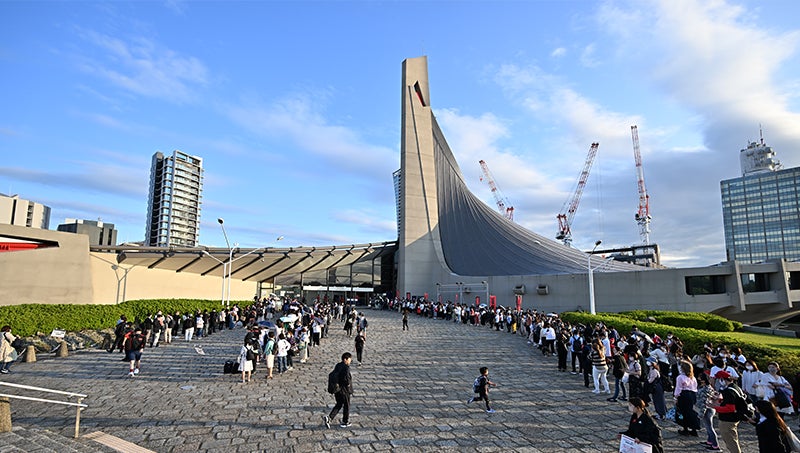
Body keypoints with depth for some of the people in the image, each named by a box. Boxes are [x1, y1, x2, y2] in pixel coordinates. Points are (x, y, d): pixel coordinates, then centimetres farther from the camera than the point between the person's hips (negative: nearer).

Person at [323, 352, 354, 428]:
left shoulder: (337, 365, 6)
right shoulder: (346, 367, -20)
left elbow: (332, 376, 12)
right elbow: (346, 378, -31)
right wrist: (348, 384, -9)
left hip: (336, 389, 7)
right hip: (344, 390, -7)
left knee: (338, 405, 19)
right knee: (346, 405, 11)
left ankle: (328, 418, 4)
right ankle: (345, 422, 22)